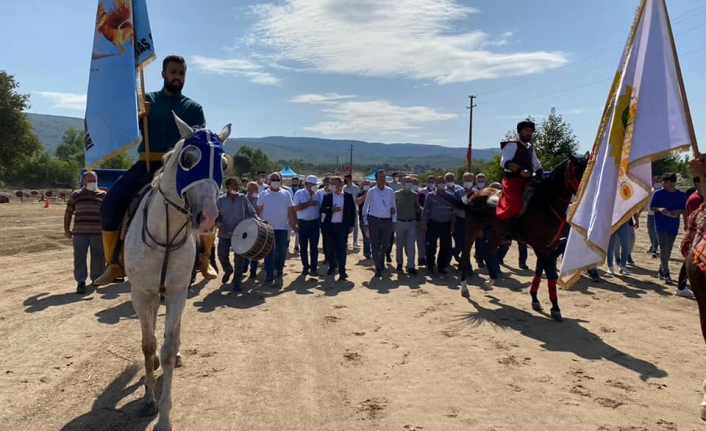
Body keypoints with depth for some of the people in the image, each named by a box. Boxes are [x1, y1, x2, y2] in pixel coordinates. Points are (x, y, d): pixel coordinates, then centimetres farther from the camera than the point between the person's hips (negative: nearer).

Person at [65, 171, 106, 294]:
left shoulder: (103, 195, 8)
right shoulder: (75, 195, 12)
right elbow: (68, 213, 16)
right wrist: (66, 229, 11)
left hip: (98, 232, 0)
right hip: (79, 232, 1)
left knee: (98, 257, 5)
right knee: (79, 257, -2)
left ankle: (96, 278, 22)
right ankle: (81, 282, 3)